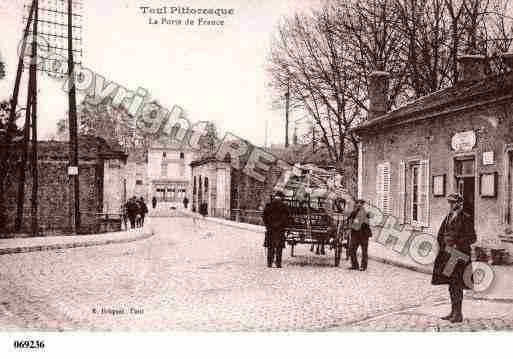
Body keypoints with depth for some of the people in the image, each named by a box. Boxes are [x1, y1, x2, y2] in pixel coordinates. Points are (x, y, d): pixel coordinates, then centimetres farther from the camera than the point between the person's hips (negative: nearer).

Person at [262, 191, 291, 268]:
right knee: (279, 247, 5)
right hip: (280, 229, -1)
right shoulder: (284, 206, -2)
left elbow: (264, 216, 0)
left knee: (270, 247, 8)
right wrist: (283, 225, 6)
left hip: (270, 228, 1)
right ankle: (278, 263, 2)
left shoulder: (268, 205, 2)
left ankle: (269, 263, 5)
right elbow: (288, 217, -3)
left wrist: (267, 225, 6)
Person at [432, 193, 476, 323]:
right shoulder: (448, 218, 12)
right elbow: (440, 235, 17)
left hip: (459, 254, -7)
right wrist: (444, 246, 3)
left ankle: (458, 314, 0)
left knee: (457, 284, -7)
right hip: (448, 254, 7)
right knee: (451, 283, 12)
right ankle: (453, 312, 21)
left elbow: (472, 238, -11)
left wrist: (456, 244, -18)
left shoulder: (466, 218, -9)